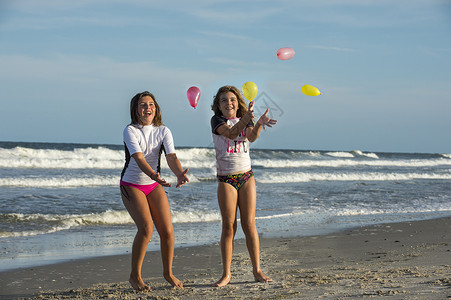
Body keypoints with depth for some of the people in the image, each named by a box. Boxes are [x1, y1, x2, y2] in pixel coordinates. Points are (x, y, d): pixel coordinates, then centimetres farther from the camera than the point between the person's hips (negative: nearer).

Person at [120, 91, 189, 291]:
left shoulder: (163, 131, -2)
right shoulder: (130, 131, -14)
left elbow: (171, 156, -16)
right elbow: (138, 157, -29)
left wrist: (179, 174, -38)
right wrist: (153, 174, -48)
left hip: (154, 185, 4)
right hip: (131, 186, -4)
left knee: (167, 230, -6)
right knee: (146, 228, -21)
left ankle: (168, 272, 17)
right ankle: (135, 276, -4)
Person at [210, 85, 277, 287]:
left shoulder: (245, 120, 7)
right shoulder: (217, 120, -2)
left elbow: (252, 137, -14)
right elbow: (231, 134, -22)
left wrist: (259, 123, -37)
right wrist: (245, 119, -41)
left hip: (246, 177, 2)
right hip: (226, 179, -2)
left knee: (249, 224, 0)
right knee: (228, 226, -3)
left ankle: (257, 271, 5)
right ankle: (226, 273, 4)